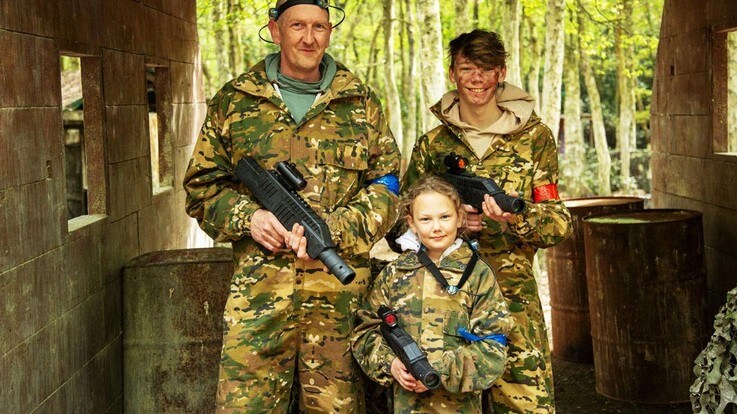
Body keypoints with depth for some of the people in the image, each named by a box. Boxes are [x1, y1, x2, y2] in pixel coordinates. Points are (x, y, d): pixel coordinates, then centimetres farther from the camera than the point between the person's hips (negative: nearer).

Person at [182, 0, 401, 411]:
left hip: (341, 293, 1)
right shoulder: (233, 102, 8)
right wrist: (247, 217, -9)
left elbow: (386, 188, 6)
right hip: (258, 289, 0)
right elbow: (202, 185, 11)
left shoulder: (362, 103, 9)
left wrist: (332, 228, -11)